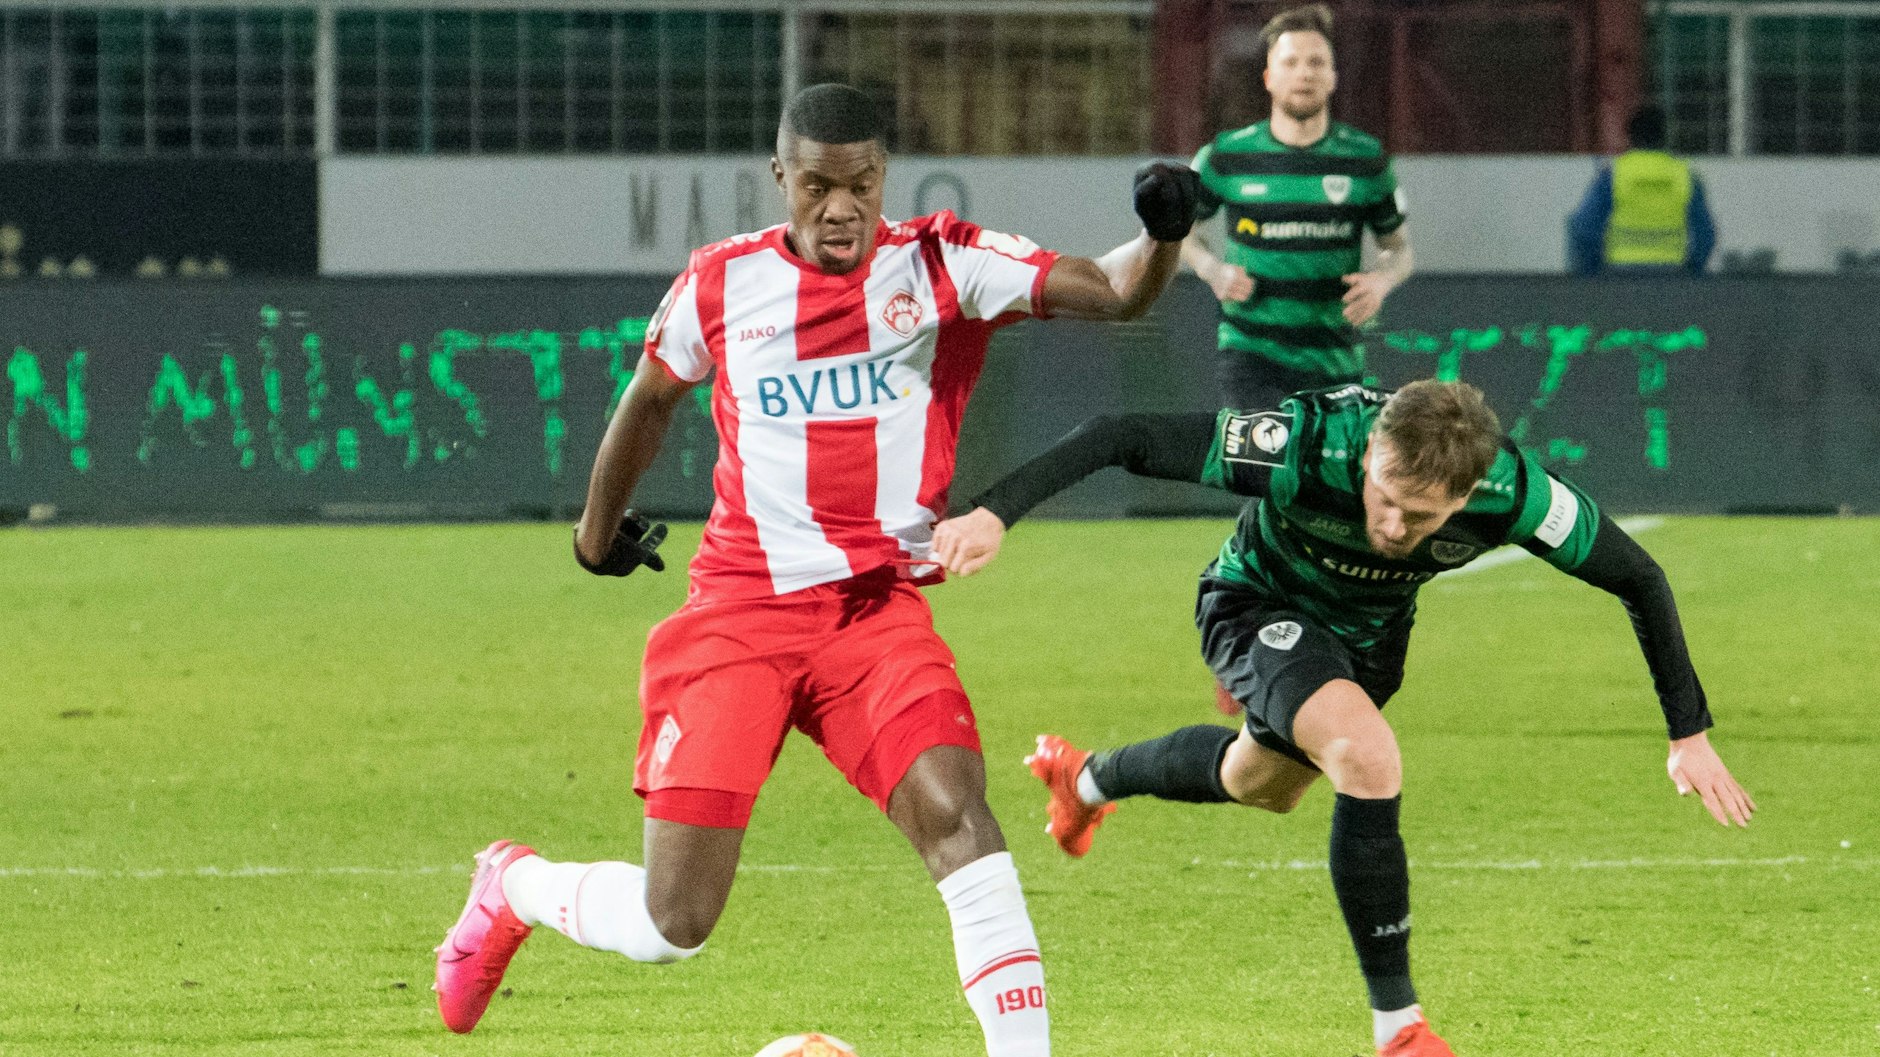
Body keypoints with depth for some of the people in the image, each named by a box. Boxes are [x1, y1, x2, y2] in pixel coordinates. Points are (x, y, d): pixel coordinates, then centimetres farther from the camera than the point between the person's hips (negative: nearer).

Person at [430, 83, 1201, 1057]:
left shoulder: (943, 266, -2)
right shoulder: (722, 283, 1)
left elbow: (1113, 293, -12)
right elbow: (651, 396, 21)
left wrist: (1160, 238, -34)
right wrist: (597, 529, 34)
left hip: (877, 612, 0)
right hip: (738, 612, 0)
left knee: (955, 812, -26)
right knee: (673, 923, -2)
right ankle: (513, 889, 30)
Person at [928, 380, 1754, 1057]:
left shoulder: (1511, 492, -34)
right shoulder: (1306, 447, -42)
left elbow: (1638, 579, -18)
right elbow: (1120, 440, -38)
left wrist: (1689, 735, -15)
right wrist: (996, 512, -47)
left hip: (1371, 632, 5)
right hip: (1258, 607, -5)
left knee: (1264, 784, 28)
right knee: (1367, 760, -30)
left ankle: (1090, 778, 61)